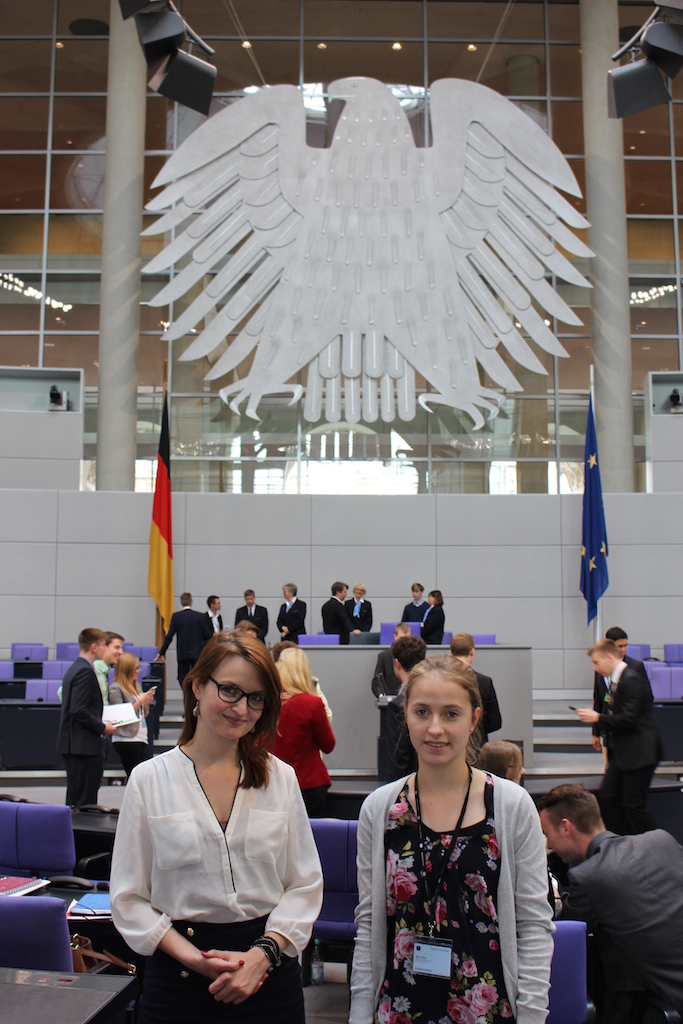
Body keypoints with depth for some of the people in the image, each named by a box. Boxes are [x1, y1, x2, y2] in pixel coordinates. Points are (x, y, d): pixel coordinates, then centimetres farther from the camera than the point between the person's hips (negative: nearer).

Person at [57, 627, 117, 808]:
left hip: (71, 744, 10)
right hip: (84, 745, -10)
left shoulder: (74, 668, 15)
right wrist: (102, 727, -12)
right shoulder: (85, 671, -16)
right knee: (86, 800, -7)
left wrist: (99, 722, 16)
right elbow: (78, 711, -23)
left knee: (74, 797, 14)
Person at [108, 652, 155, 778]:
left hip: (142, 737, 7)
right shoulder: (115, 689, -6)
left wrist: (147, 703, 3)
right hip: (126, 740, -7)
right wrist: (140, 701, -13)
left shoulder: (136, 686, 16)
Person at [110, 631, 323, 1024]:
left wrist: (263, 954, -13)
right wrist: (194, 958, -14)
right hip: (178, 979, -1)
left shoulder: (281, 778, 2)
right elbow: (129, 898, -3)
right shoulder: (149, 779, -3)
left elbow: (306, 884, 1)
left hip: (268, 976, 1)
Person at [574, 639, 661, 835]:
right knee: (606, 796, 7)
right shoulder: (616, 680, 13)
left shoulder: (632, 680, -18)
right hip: (621, 752, 10)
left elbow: (628, 719, -23)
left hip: (639, 752, -10)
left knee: (633, 804, -5)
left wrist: (597, 718, -16)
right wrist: (593, 717, 6)